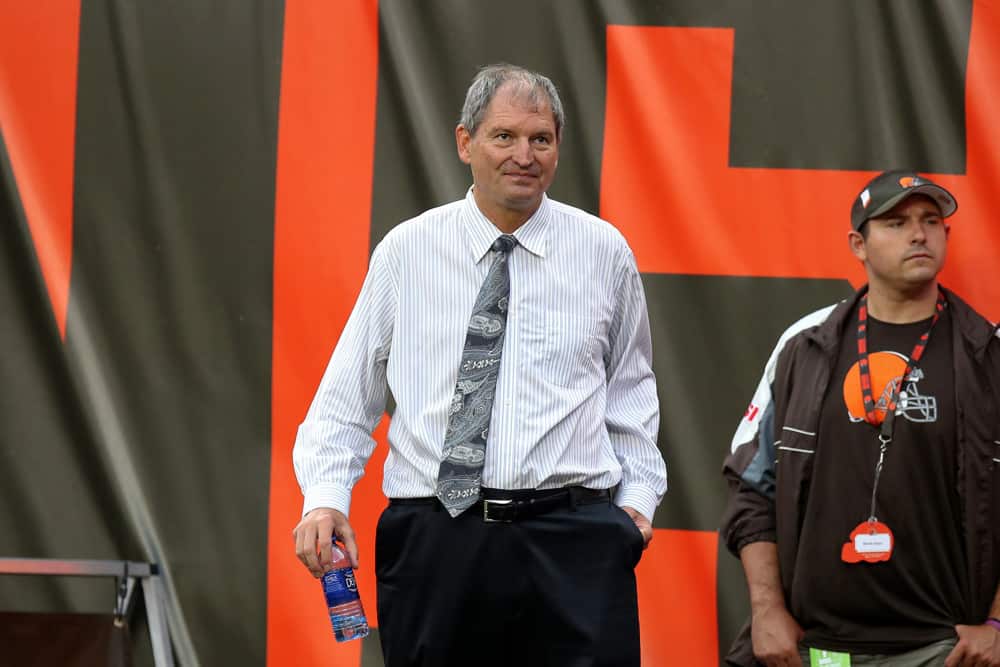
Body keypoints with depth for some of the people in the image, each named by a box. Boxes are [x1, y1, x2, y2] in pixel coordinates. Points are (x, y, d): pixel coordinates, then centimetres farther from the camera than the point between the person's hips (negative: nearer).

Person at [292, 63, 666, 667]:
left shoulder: (603, 251, 7)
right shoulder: (407, 250, 5)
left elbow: (630, 387, 18)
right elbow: (348, 395, 8)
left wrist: (639, 495, 8)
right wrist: (325, 497, -6)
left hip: (571, 546, 0)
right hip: (434, 541, 0)